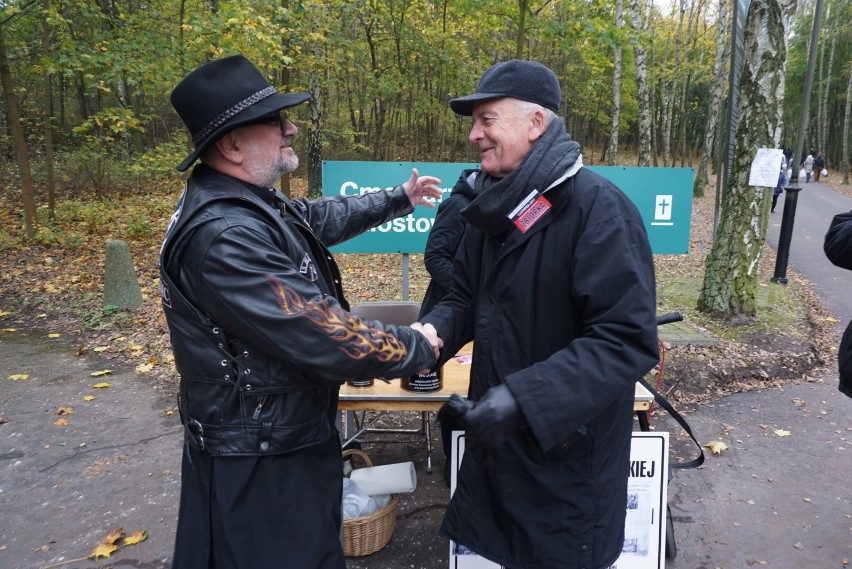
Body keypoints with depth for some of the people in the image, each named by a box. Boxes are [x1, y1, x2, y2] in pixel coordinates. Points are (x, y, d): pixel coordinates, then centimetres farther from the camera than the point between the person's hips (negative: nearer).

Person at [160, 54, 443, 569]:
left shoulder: (250, 200, 2)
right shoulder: (224, 235, -31)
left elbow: (319, 218, 20)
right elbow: (323, 338, -33)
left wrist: (399, 199, 24)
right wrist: (420, 348, -18)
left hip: (288, 431, 10)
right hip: (258, 457, -9)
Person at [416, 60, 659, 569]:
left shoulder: (598, 208, -20)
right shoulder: (494, 206, 5)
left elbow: (627, 341, -26)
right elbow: (467, 298, 12)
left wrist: (521, 399, -34)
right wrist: (433, 331, -10)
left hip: (568, 457, -7)